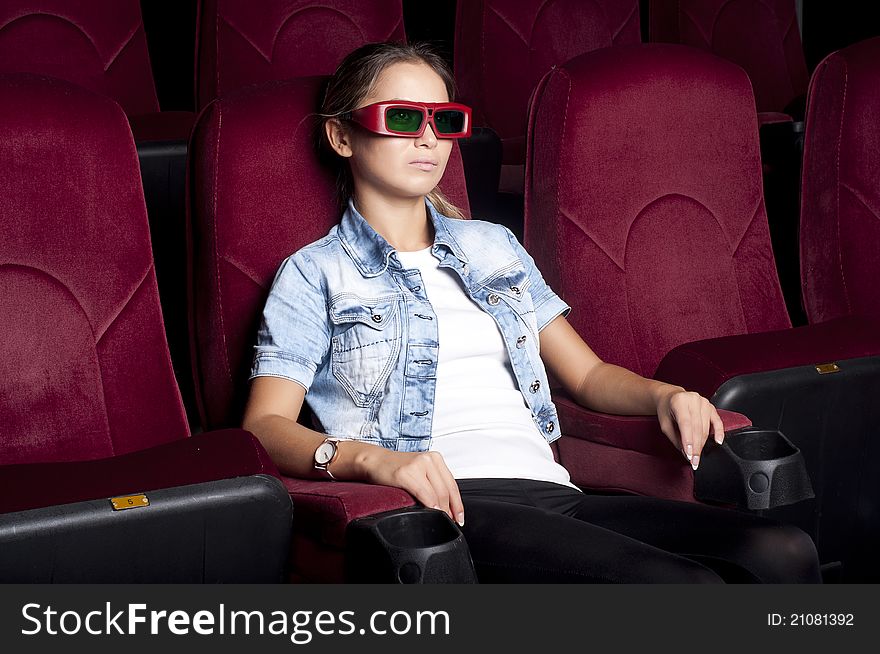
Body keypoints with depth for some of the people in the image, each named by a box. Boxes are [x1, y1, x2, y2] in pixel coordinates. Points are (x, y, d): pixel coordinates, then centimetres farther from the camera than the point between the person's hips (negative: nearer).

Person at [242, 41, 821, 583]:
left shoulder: (494, 247, 28)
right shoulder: (315, 274, 12)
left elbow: (587, 374, 29)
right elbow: (266, 425, -1)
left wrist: (662, 395, 6)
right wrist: (370, 458, -22)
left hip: (550, 490, 6)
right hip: (445, 508, -5)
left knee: (784, 552, -23)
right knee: (682, 581, -33)